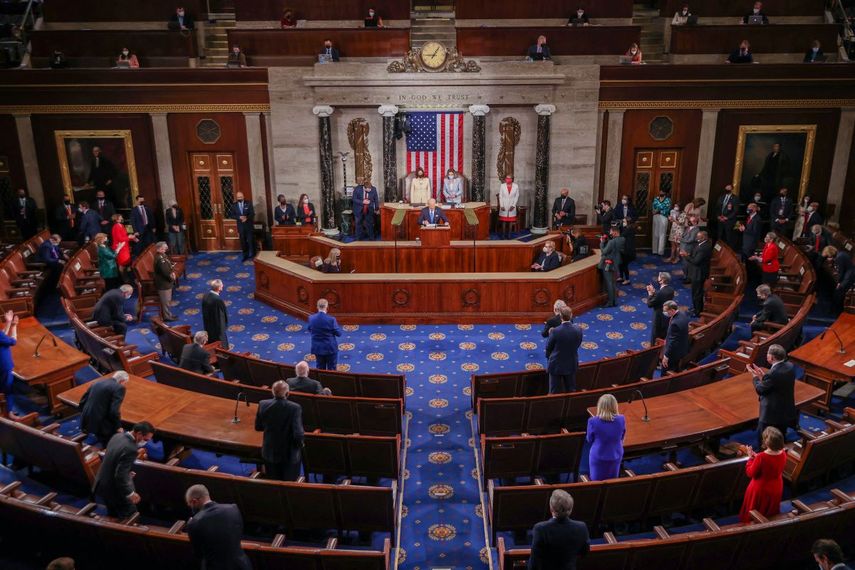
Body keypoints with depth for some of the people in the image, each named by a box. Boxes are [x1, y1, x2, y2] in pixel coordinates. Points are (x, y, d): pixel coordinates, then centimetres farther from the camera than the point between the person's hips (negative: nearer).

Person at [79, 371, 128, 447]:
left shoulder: (96, 383, 13)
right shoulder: (119, 387, -9)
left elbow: (82, 402, 16)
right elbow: (114, 411, -17)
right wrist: (118, 426, -4)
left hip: (86, 422, 8)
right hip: (101, 424, -8)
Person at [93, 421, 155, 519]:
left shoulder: (118, 436, -3)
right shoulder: (130, 449, -31)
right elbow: (120, 475, -30)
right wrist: (130, 493, -20)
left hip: (102, 485, 9)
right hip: (115, 490, -9)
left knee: (113, 516, 25)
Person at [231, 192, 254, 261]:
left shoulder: (248, 203, -3)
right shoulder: (234, 205, 3)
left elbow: (252, 213, -6)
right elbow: (232, 216, 2)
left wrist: (247, 218, -22)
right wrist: (239, 217, -17)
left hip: (248, 225, -2)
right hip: (240, 226, 2)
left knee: (250, 240, 0)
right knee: (243, 241, 6)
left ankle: (252, 255, 11)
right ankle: (245, 255, 14)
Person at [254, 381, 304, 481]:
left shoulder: (263, 404, -13)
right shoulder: (295, 408, -25)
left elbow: (258, 427, 1)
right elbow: (298, 434, -24)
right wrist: (300, 445, -4)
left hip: (269, 453, 4)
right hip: (289, 455, -3)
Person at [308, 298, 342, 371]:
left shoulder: (311, 318, -9)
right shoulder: (331, 319, -21)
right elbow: (339, 333, -11)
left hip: (317, 348, 4)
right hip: (330, 348, -3)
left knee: (320, 369, 16)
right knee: (331, 370, 9)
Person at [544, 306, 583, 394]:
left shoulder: (555, 331, -25)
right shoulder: (578, 330, -14)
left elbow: (548, 347, -11)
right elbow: (578, 345, 1)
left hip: (556, 365, -3)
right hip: (571, 365, 3)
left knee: (555, 392, 10)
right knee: (571, 391, 20)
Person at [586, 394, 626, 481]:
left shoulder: (593, 421, -25)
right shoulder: (621, 419, -18)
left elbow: (589, 440, -9)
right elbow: (622, 437, 0)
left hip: (598, 456, -3)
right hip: (616, 455, 3)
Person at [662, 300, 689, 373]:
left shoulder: (675, 323, -34)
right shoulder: (683, 313, -6)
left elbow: (672, 341, -28)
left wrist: (666, 356, -21)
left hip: (674, 351, -9)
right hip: (681, 348, 9)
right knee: (676, 371, 26)